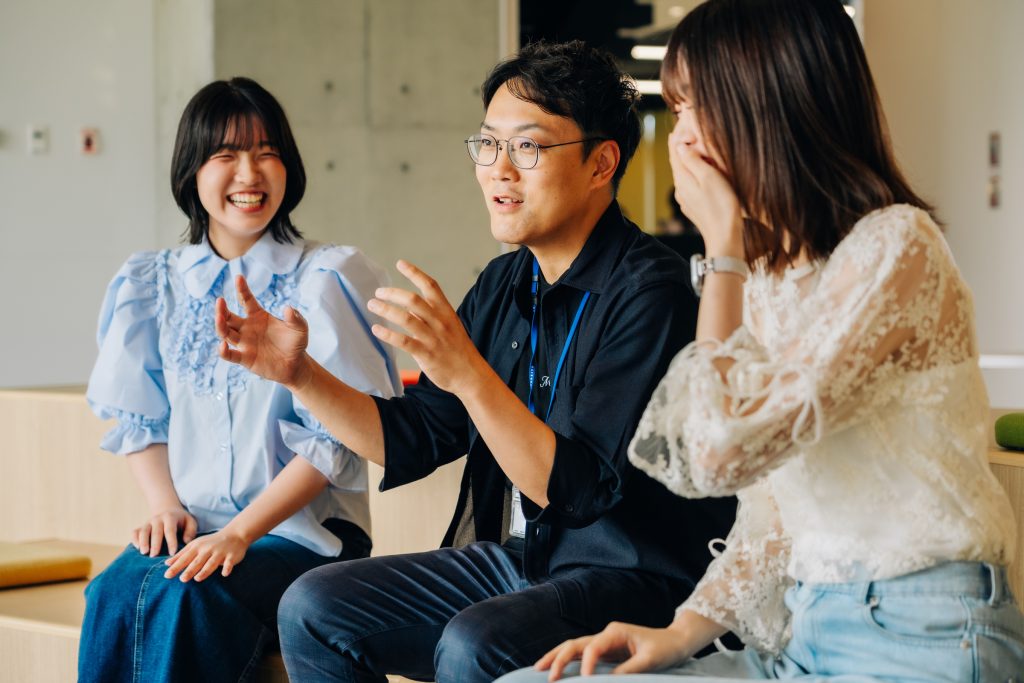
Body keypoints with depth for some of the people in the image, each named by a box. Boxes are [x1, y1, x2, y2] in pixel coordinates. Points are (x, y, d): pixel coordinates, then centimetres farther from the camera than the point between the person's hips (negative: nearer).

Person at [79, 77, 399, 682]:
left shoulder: (327, 279, -2)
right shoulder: (150, 285, 13)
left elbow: (336, 436, -7)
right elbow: (140, 420, 16)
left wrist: (241, 531, -16)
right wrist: (166, 507, -4)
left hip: (303, 529, -3)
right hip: (191, 527, 4)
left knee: (185, 596, -33)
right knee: (114, 594, -30)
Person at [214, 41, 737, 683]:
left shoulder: (650, 292, -17)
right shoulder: (504, 284, 9)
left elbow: (582, 487, -23)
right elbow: (413, 439, 11)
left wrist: (469, 374, -32)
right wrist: (299, 374, -2)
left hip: (640, 581, -8)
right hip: (516, 559, 8)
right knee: (312, 607, -1)